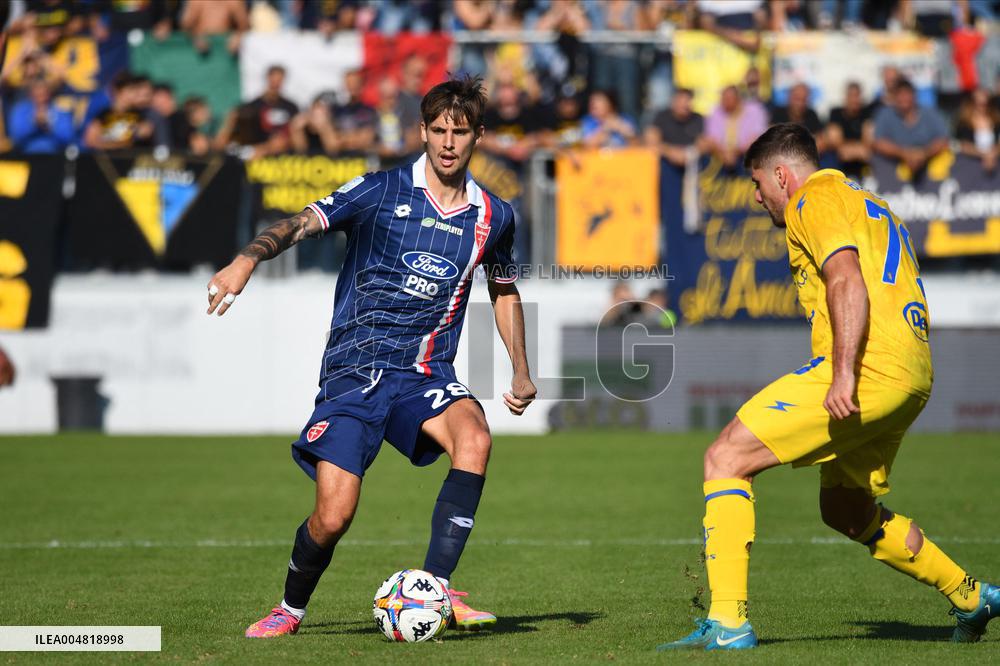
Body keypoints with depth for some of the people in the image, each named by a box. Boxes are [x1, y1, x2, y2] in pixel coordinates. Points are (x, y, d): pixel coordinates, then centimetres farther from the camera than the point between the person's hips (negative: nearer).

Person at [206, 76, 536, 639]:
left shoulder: (494, 216, 9)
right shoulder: (380, 192, -3)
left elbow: (505, 292, 26)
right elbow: (301, 224, -10)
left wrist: (521, 371, 18)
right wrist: (249, 258, -29)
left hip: (428, 375, 3)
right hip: (356, 370, -2)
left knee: (475, 440, -31)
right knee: (333, 518, -12)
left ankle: (437, 587, -25)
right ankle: (291, 609, 19)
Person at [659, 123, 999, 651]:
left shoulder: (818, 197, -2)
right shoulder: (868, 203, 28)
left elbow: (848, 281, -18)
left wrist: (844, 374, -27)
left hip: (867, 371, -10)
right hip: (911, 378, 10)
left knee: (726, 458, -8)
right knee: (845, 511, 25)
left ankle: (727, 623, -15)